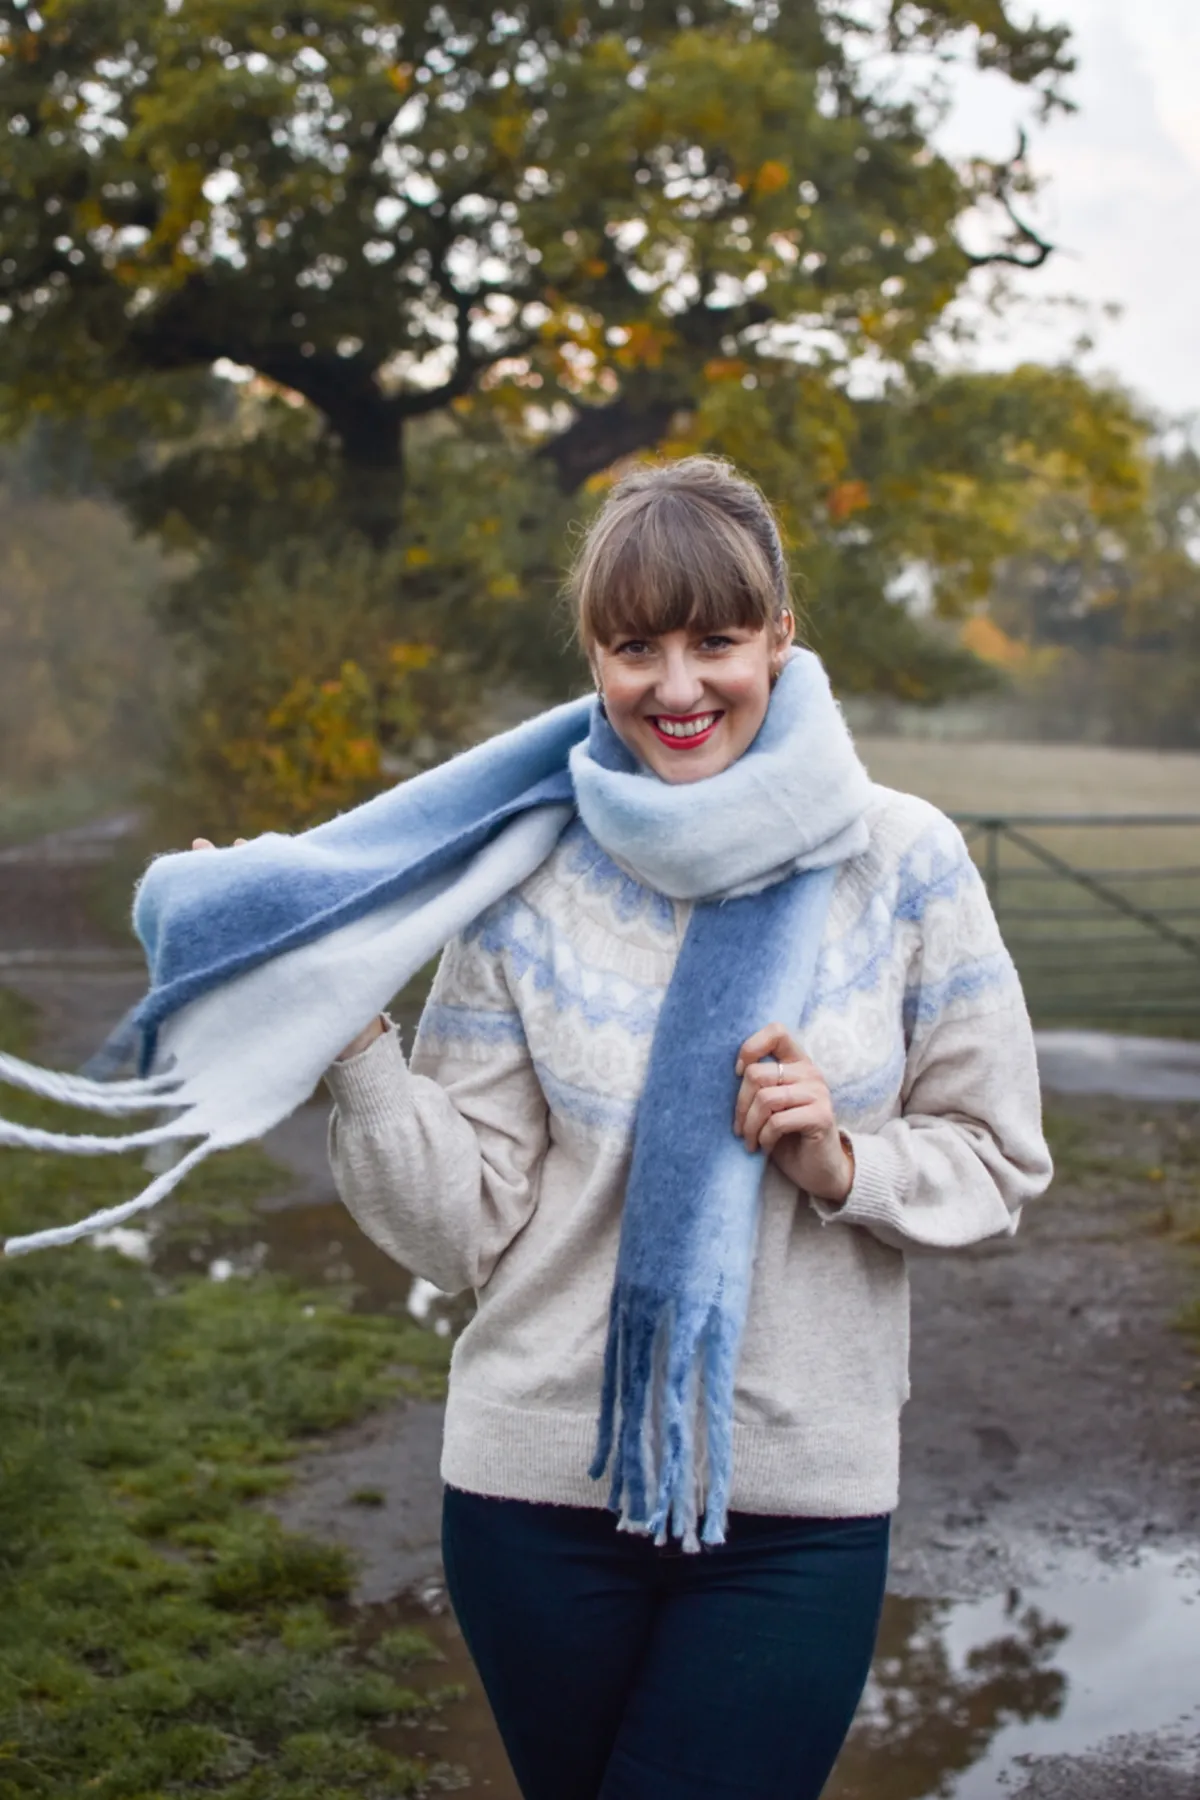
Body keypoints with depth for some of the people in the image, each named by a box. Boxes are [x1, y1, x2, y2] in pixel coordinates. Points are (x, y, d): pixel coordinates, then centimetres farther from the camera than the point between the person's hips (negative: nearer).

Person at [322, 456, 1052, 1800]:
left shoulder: (898, 858, -5)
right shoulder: (526, 883, -4)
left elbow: (1000, 1159, 2)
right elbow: (464, 1227, -5)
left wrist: (843, 1164, -16)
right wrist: (351, 1041, -17)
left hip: (802, 1501, -1)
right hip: (542, 1484, 1)